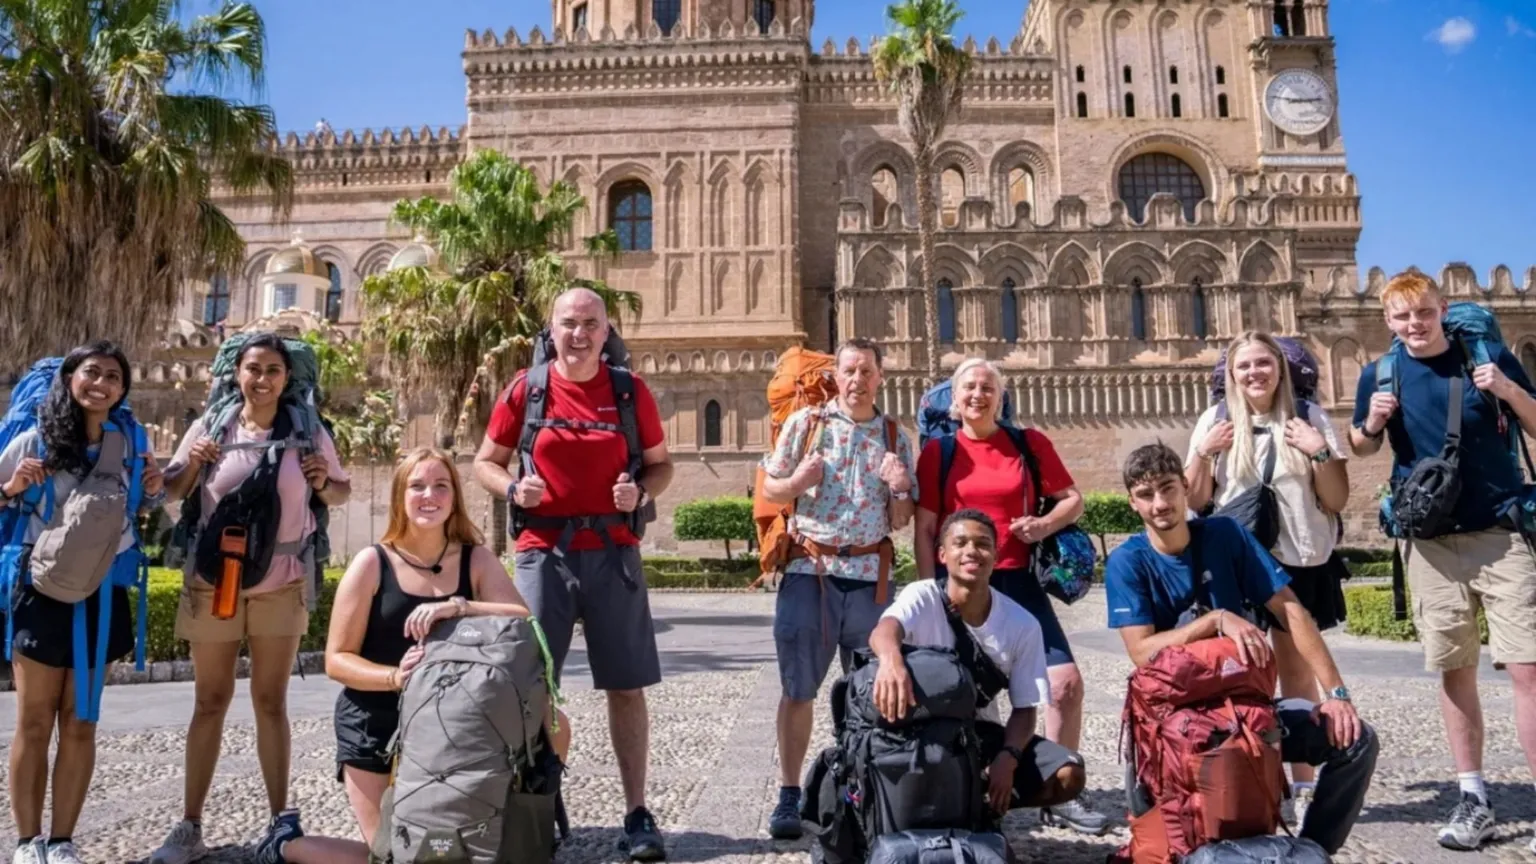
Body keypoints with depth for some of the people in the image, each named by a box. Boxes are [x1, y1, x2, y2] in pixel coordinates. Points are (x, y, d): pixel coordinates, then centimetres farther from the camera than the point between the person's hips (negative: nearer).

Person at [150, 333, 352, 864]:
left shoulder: (308, 434, -4)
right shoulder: (209, 428, -2)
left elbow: (343, 494, 6)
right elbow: (170, 492, 7)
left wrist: (323, 485, -17)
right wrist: (191, 463, -13)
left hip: (280, 586, -1)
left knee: (271, 701, 7)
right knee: (210, 700, 9)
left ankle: (280, 820, 15)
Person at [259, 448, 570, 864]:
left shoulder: (476, 560, -1)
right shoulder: (372, 563, -7)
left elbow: (524, 622, -16)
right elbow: (337, 660, -6)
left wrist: (460, 607, -32)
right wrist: (395, 677, -25)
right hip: (374, 727, -2)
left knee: (552, 727, -17)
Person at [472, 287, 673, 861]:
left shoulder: (630, 391, 3)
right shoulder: (525, 390, 2)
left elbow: (661, 464, 10)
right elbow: (485, 462, 9)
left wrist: (641, 492, -12)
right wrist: (513, 489, -11)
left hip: (613, 552, 0)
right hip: (544, 552, 0)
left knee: (627, 686, 5)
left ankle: (637, 813, 15)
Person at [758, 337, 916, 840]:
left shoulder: (894, 437, 8)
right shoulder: (805, 423, 2)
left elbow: (901, 522, 8)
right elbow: (768, 489, 5)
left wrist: (901, 489, -12)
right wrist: (796, 483, -15)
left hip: (870, 575, 2)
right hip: (810, 570, -2)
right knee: (798, 687, 2)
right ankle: (789, 794, 12)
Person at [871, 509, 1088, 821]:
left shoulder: (1022, 624, -8)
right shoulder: (922, 597, -16)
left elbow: (1025, 707, -4)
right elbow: (883, 630, -39)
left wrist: (1008, 758, -24)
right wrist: (891, 658, -65)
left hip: (979, 731, 3)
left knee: (1069, 776, -16)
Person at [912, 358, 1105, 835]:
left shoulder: (1029, 443, 4)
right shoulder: (938, 450, 1)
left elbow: (1074, 499, 9)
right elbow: (924, 529, 0)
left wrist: (1046, 524, -12)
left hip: (1017, 581, 2)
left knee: (1067, 682, -3)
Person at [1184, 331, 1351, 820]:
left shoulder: (1309, 416, 2)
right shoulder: (1215, 421, 3)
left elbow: (1337, 501, 1)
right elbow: (1195, 502, 3)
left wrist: (1321, 454, -13)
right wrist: (1202, 454, -11)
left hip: (1299, 561, 0)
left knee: (1297, 672, 6)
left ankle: (1304, 786, 15)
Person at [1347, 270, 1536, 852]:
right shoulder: (1379, 375, 2)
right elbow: (1362, 448, 15)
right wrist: (1371, 424, -7)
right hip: (1431, 540, 2)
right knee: (1454, 670, 7)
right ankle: (1473, 798, 18)